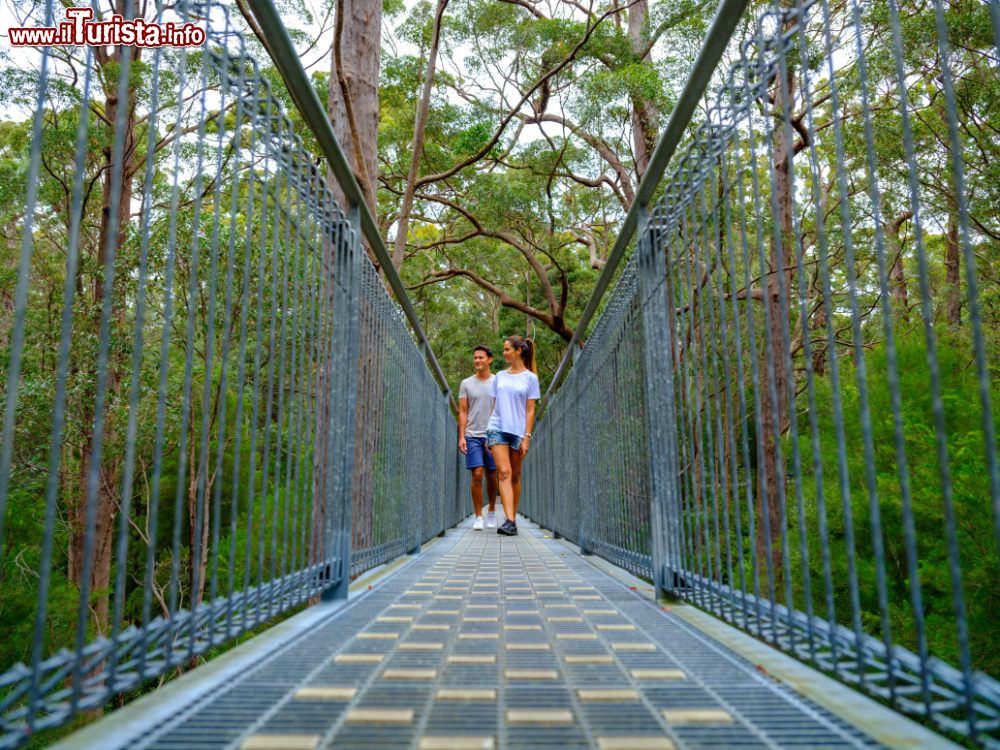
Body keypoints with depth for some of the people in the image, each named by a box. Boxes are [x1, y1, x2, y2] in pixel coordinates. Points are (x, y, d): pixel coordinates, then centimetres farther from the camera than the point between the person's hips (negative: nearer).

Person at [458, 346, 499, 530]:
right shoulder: (466, 383, 7)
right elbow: (463, 412, 5)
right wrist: (461, 437, -4)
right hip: (473, 435, 0)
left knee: (491, 475, 8)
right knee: (477, 475, -7)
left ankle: (492, 512, 28)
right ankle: (478, 517, 0)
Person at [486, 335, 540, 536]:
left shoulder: (530, 378, 2)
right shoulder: (499, 376, 13)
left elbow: (530, 410, -1)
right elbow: (495, 406, 15)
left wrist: (526, 437, -7)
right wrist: (489, 434, 10)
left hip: (518, 431, -2)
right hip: (497, 429, 2)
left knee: (515, 476, 7)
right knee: (504, 473, -12)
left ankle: (512, 520, 18)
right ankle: (510, 521, -20)